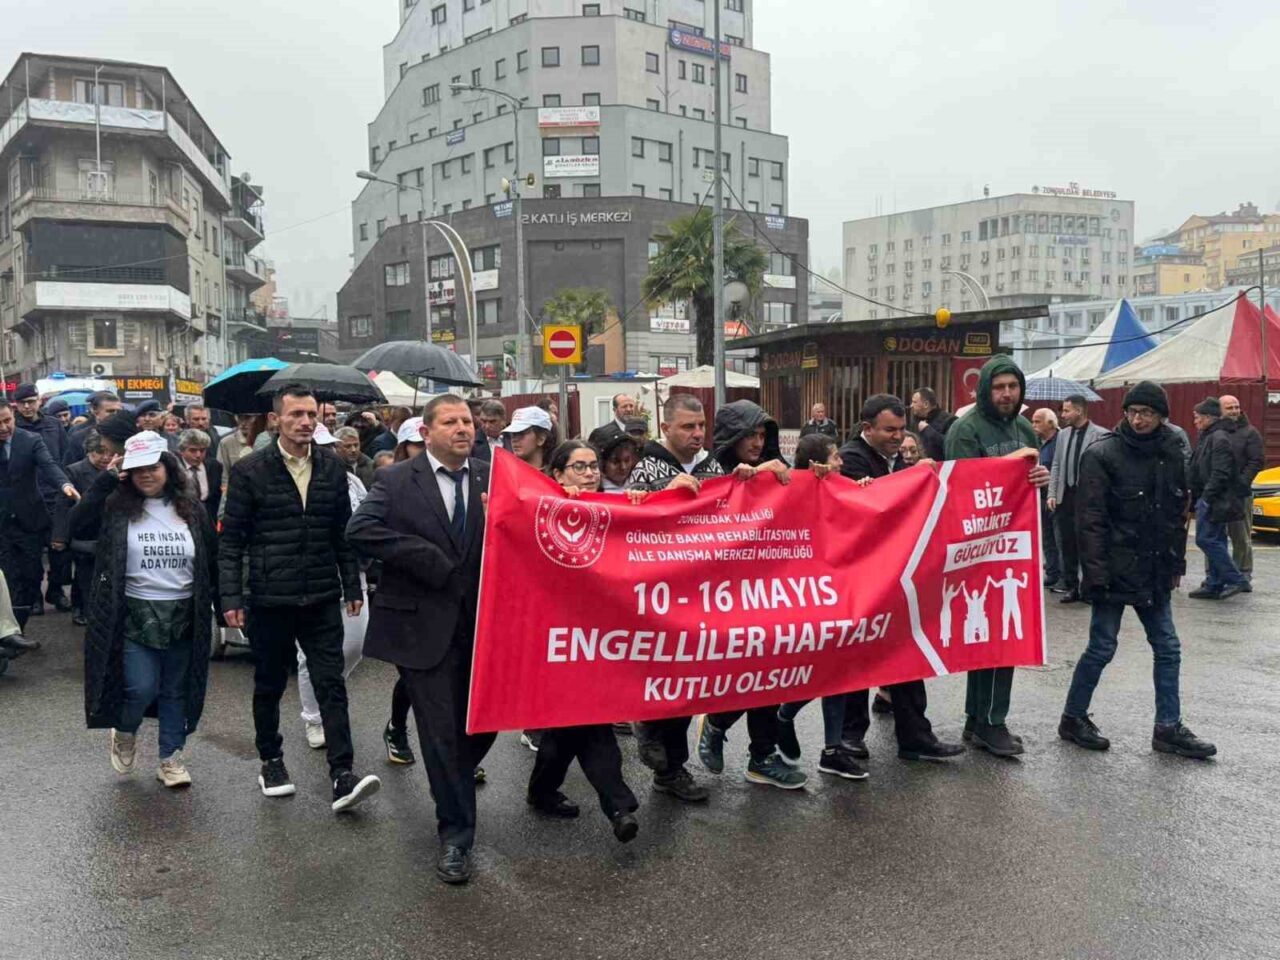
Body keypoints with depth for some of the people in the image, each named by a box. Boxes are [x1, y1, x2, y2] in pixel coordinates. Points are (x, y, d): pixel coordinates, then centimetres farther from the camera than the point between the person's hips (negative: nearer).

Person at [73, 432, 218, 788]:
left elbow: (211, 561, 8)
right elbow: (77, 522, -20)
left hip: (183, 615, 2)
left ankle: (171, 758, 24)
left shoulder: (191, 508, 3)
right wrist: (105, 481, -19)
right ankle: (124, 733, 27)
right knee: (141, 687, -5)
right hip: (135, 615, -2)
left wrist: (215, 605, 6)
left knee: (176, 690, 10)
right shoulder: (117, 506, -3)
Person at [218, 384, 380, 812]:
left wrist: (352, 586, 9)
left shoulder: (332, 468, 5)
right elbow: (231, 539, -3)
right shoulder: (250, 470, -4)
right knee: (269, 685, 13)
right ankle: (271, 761, 33)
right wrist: (231, 597, -8)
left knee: (331, 684, -3)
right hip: (269, 599, -2)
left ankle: (342, 776, -2)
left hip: (321, 599, 2)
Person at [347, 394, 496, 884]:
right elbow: (360, 530, -18)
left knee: (485, 724, 14)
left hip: (482, 623, 3)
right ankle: (456, 835, 18)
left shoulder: (492, 479, 5)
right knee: (442, 732, 3)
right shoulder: (396, 481, -3)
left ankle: (455, 783, 46)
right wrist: (429, 559, -19)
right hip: (424, 625, -3)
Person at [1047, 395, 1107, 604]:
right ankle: (1071, 587, 18)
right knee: (1067, 545, 9)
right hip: (1065, 497, 6)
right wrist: (1052, 494, 5)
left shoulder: (1100, 435, -8)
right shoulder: (1064, 435, 11)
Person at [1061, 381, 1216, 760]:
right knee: (1102, 648, 1)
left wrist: (1176, 562, 13)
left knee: (1168, 648, 9)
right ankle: (1073, 718, 17)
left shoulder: (1171, 453, 8)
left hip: (1154, 573, 6)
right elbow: (1091, 519, -14)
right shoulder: (1102, 454, -11)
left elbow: (1178, 512, 17)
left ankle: (1168, 728, 20)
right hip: (1115, 571, -6)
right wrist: (1096, 573, -19)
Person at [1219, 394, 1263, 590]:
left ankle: (1244, 576, 11)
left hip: (1240, 494, -2)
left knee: (1242, 538, 3)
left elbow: (1257, 462, -4)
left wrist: (1241, 482, -14)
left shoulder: (1249, 432, 2)